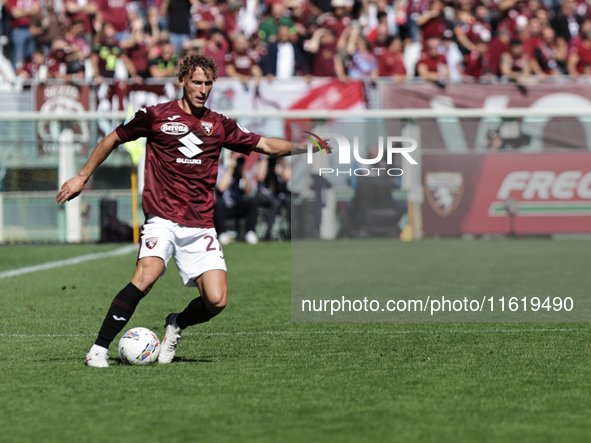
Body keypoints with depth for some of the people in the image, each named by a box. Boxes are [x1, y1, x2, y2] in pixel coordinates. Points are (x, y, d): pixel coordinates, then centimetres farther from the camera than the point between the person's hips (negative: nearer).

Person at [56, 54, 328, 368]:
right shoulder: (156, 116, 3)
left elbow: (266, 145, 17)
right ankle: (99, 348, -21)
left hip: (201, 227, 4)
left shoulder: (219, 125, 12)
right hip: (162, 219, -3)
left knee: (216, 300, -11)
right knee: (147, 274, -30)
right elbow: (113, 140, 14)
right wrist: (82, 177, 14)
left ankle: (177, 325, 22)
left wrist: (304, 147, 4)